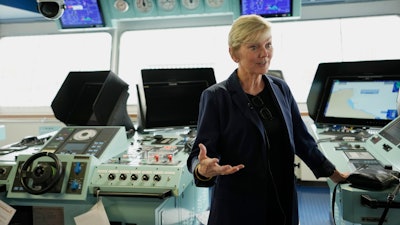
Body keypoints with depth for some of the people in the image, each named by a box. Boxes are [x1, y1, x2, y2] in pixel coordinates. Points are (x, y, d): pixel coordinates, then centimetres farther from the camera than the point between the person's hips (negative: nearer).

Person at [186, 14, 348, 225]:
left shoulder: (280, 88, 3)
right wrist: (203, 170, -34)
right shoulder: (216, 97, -12)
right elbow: (200, 152, -13)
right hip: (238, 207, -4)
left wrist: (333, 173, 13)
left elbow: (302, 139, 11)